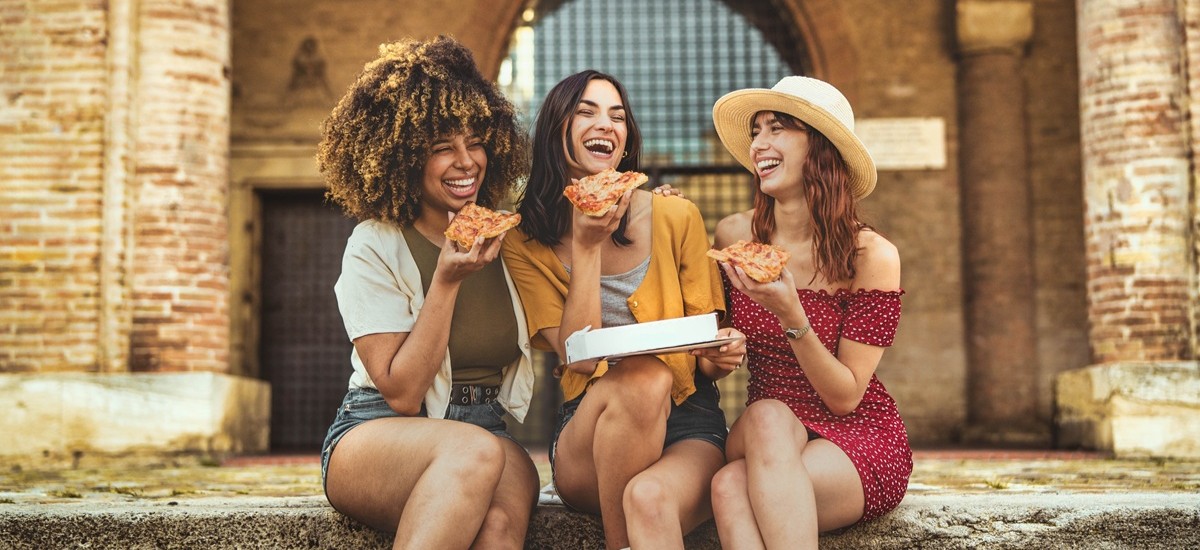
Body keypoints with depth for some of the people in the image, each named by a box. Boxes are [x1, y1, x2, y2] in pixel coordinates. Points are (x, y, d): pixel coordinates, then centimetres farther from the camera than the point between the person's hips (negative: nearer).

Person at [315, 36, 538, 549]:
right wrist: (446, 281, -18)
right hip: (376, 435, -3)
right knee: (473, 451, -37)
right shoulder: (375, 247, -6)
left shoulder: (507, 238, 8)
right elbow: (402, 393, -10)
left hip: (489, 429, 3)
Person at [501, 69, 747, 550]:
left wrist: (723, 354, -15)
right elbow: (580, 357, -9)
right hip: (588, 434, 1)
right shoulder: (526, 240, 2)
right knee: (641, 375, -33)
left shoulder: (676, 217, 3)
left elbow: (705, 354, 8)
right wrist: (586, 246, -13)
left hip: (686, 424, -1)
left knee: (650, 497, -36)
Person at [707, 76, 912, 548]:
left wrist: (791, 317, -24)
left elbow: (845, 397, -10)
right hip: (762, 431, 3)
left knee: (734, 486, -35)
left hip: (860, 443, -3)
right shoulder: (735, 235, 0)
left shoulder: (871, 255, -10)